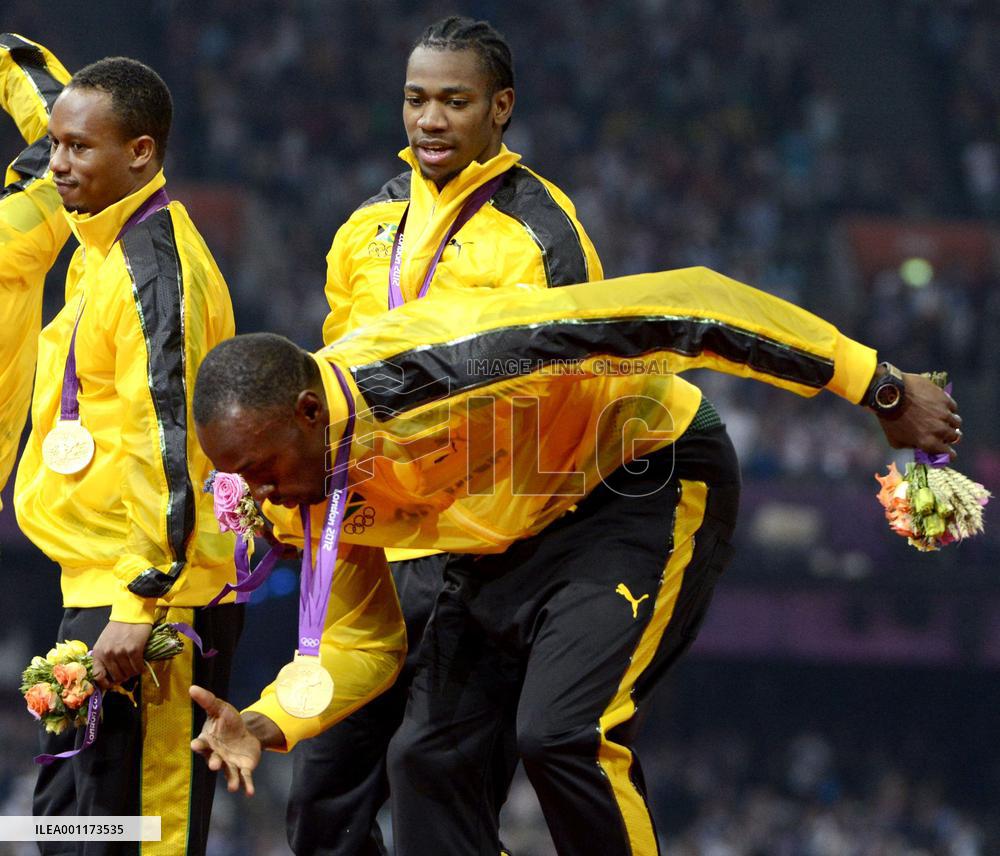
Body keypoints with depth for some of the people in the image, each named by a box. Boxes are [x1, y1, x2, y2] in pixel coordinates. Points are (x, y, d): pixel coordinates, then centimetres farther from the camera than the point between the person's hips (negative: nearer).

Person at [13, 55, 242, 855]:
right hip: (99, 583, 10)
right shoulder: (100, 252, 16)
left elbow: (169, 443, -21)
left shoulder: (158, 266, -15)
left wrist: (139, 606, -25)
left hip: (144, 592, -10)